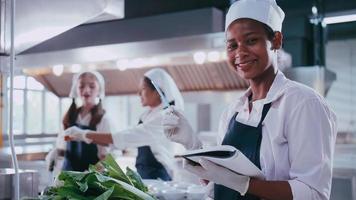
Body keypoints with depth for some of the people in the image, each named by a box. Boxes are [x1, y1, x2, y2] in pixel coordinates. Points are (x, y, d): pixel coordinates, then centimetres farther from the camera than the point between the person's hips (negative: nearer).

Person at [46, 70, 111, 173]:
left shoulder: (102, 120, -9)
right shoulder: (70, 117, 6)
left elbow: (104, 155, -8)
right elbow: (62, 147, 15)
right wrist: (54, 153, -5)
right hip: (68, 171, 5)